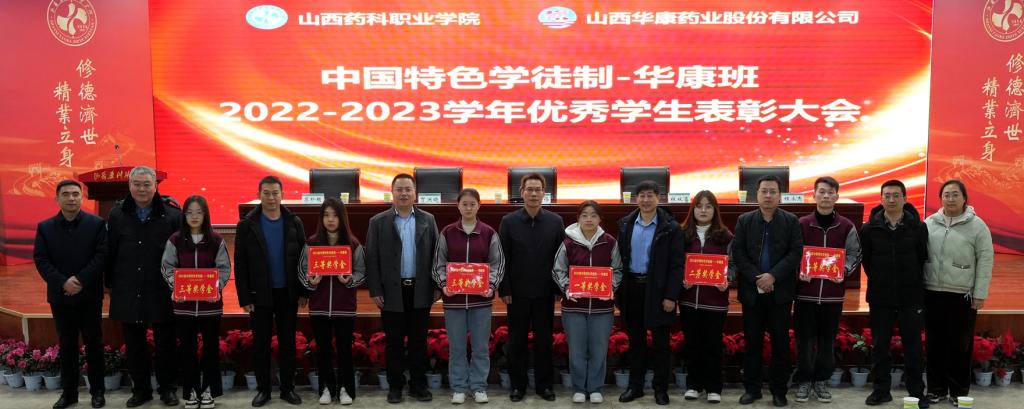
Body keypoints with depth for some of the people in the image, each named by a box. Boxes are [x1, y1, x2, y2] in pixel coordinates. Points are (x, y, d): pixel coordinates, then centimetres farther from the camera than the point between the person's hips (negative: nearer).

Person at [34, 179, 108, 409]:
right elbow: (40, 259, -2)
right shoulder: (45, 227, 4)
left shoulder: (96, 224, -2)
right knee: (67, 345, 11)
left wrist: (81, 280, -18)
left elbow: (101, 255, -8)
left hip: (89, 295, -2)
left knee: (93, 343, 5)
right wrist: (62, 283, -16)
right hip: (60, 296, 2)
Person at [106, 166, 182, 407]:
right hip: (128, 293, 3)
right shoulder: (117, 215, 3)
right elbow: (110, 253, 6)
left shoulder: (172, 215, -5)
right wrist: (110, 283, 6)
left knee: (165, 343, 6)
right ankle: (140, 389, 26)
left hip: (161, 293, -2)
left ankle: (167, 389, 21)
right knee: (134, 345, 12)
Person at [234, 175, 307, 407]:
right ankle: (263, 389, 19)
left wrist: (303, 291, 0)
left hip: (287, 293, 1)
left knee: (288, 342, 8)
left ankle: (288, 388, 19)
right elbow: (240, 264, -4)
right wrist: (244, 298, -7)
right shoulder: (246, 225, -4)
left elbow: (303, 258, 3)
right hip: (259, 294, -1)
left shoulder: (294, 223, 1)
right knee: (261, 343, 7)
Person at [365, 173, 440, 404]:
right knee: (394, 342, 7)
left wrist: (437, 286, 2)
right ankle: (395, 386, 19)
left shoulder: (427, 220, 6)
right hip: (392, 291, -1)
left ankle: (418, 385, 19)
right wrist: (375, 291, -5)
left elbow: (435, 254, 6)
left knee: (419, 341, 8)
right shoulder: (378, 222, 1)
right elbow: (372, 259, -1)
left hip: (421, 291, 1)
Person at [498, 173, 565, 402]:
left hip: (545, 292, 1)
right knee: (517, 341, 8)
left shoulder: (555, 222, 0)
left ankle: (544, 384, 20)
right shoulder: (508, 221, -2)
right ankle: (517, 385, 19)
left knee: (544, 340, 8)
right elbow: (502, 259, -1)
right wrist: (504, 290, -5)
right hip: (517, 293, 0)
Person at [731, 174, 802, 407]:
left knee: (780, 342, 4)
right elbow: (737, 252, -1)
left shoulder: (791, 221, 2)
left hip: (780, 290, -1)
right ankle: (751, 388, 15)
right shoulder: (744, 220, 5)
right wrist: (756, 278, -12)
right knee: (752, 341, 6)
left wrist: (773, 276, -17)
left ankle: (779, 390, 14)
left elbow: (796, 252, -6)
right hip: (752, 290, 1)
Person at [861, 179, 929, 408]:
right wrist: (878, 282, 9)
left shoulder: (918, 227, -2)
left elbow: (923, 258, 5)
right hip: (880, 299, 1)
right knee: (880, 346, 7)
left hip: (911, 298, 0)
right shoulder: (870, 229, -1)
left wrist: (913, 284, 7)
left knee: (913, 347, 7)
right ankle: (881, 390, 19)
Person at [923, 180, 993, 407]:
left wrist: (980, 294, -8)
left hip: (963, 296, -3)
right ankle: (936, 388, 19)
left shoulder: (977, 225, -2)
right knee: (935, 344, 9)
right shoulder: (929, 224, 6)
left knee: (960, 345, 3)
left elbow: (985, 261, -4)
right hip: (932, 294, 3)